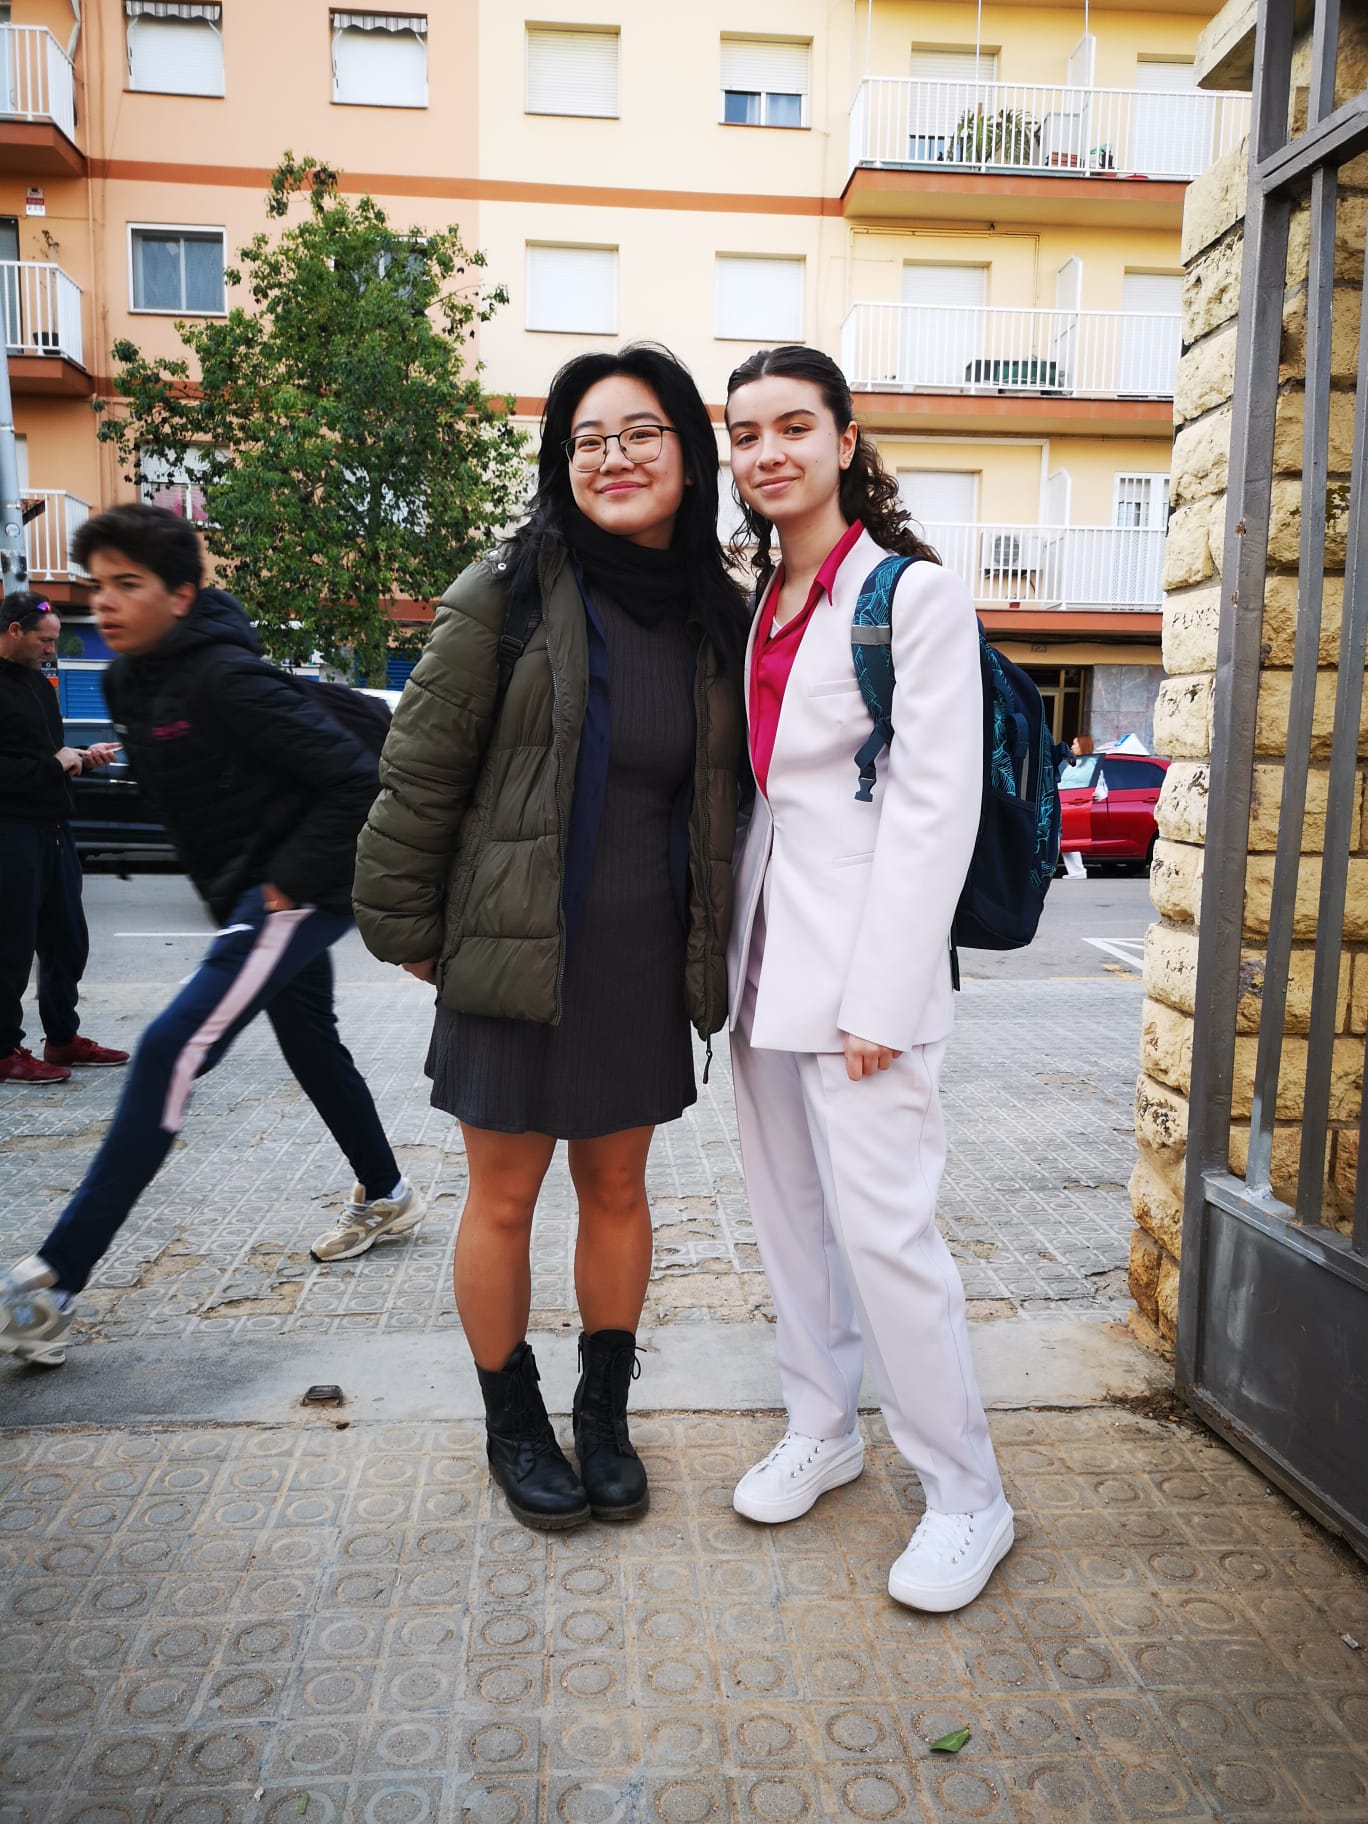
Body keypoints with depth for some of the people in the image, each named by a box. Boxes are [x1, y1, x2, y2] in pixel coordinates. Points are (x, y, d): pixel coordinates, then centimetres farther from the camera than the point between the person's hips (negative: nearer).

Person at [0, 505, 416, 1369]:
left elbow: (354, 776, -24)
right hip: (252, 896, 10)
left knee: (170, 1053, -17)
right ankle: (386, 1198, 44)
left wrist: (291, 880, -21)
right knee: (314, 1050, 22)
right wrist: (233, 890, 13)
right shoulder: (137, 683, 7)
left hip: (297, 895, -10)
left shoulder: (226, 679, -21)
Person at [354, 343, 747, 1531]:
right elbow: (418, 773, -6)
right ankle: (513, 1423, 32)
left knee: (619, 1186, 15)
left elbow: (725, 798, 12)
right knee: (504, 1199, 10)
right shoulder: (507, 596, -8)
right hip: (518, 953, -3)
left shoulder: (716, 617, 4)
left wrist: (714, 948, 10)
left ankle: (605, 1415, 35)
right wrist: (407, 929, -4)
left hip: (645, 961, 4)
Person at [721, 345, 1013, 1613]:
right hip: (765, 954, 7)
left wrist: (880, 996, -18)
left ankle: (966, 1497, 13)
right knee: (788, 1210, 14)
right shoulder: (755, 608, 14)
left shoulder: (915, 594, -7)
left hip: (861, 958, -7)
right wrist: (734, 945, 9)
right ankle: (821, 1428, 33)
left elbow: (934, 806, -13)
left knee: (883, 1228, -6)